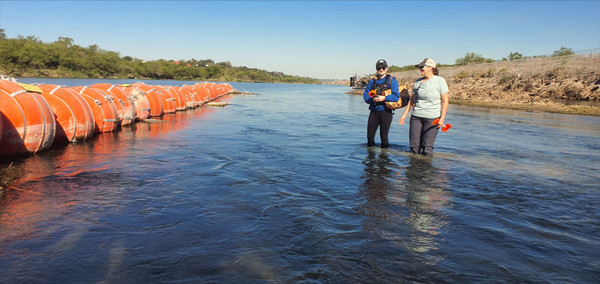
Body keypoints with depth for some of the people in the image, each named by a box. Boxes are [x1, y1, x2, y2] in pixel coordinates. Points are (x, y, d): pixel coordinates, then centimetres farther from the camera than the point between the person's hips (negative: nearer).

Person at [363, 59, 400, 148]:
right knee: (370, 135, 3)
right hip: (374, 111, 4)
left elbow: (396, 97, -7)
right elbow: (365, 96, 8)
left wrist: (384, 98, -21)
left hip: (386, 111, -4)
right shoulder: (372, 81, 13)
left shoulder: (392, 80, 1)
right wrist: (372, 99, -12)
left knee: (384, 136, -1)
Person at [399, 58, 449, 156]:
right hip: (416, 116, 5)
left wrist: (442, 118, -11)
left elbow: (445, 101, -3)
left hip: (432, 118, -4)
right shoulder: (418, 81, 12)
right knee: (414, 145, 1)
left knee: (427, 147, -7)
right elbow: (412, 100, 18)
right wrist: (404, 115, 12)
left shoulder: (440, 81, -1)